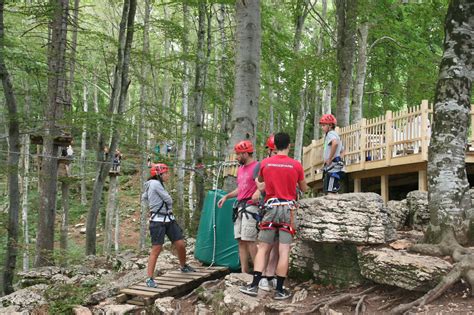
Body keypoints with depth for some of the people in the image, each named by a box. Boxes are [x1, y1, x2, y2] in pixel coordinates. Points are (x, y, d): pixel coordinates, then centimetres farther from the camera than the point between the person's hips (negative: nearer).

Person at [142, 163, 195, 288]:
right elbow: (169, 200, -12)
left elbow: (144, 197, 31)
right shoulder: (155, 183, -13)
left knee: (180, 244, 8)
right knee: (156, 249, -8)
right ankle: (149, 278, -3)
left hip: (169, 219, 9)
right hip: (158, 220, -9)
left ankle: (184, 266, 31)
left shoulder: (157, 184, 14)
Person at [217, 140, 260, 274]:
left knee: (249, 240, -12)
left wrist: (258, 193, -34)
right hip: (239, 207, 9)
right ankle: (244, 272, 11)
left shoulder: (257, 167, -9)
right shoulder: (240, 169, 20)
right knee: (241, 241, 7)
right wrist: (226, 196, 20)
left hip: (250, 207, -9)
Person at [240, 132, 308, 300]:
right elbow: (304, 188, 11)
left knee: (263, 248, 6)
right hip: (288, 209, -1)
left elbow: (260, 180, 23)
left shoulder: (265, 163, 2)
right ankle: (279, 290, 2)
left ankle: (254, 285, 0)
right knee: (284, 250, 0)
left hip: (271, 208, 1)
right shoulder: (296, 165, -2)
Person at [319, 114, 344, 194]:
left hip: (333, 166, -10)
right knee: (333, 191, 10)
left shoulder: (330, 134, -8)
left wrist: (330, 159, -25)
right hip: (334, 167, 10)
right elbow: (341, 150, 36)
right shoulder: (335, 135, 23)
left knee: (330, 191, -15)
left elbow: (335, 143, -32)